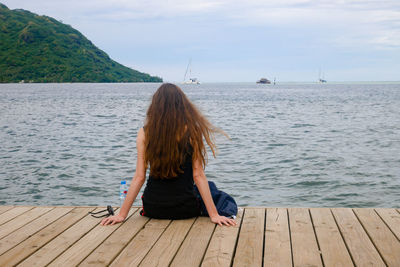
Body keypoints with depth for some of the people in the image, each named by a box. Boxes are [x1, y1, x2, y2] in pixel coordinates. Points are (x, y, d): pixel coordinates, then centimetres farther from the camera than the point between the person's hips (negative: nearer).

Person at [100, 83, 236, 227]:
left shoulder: (144, 133, -7)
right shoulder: (192, 132, -11)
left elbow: (139, 177, -8)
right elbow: (198, 175, -11)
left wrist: (122, 214, 0)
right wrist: (214, 215, -7)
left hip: (152, 209, 3)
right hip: (185, 209, -3)